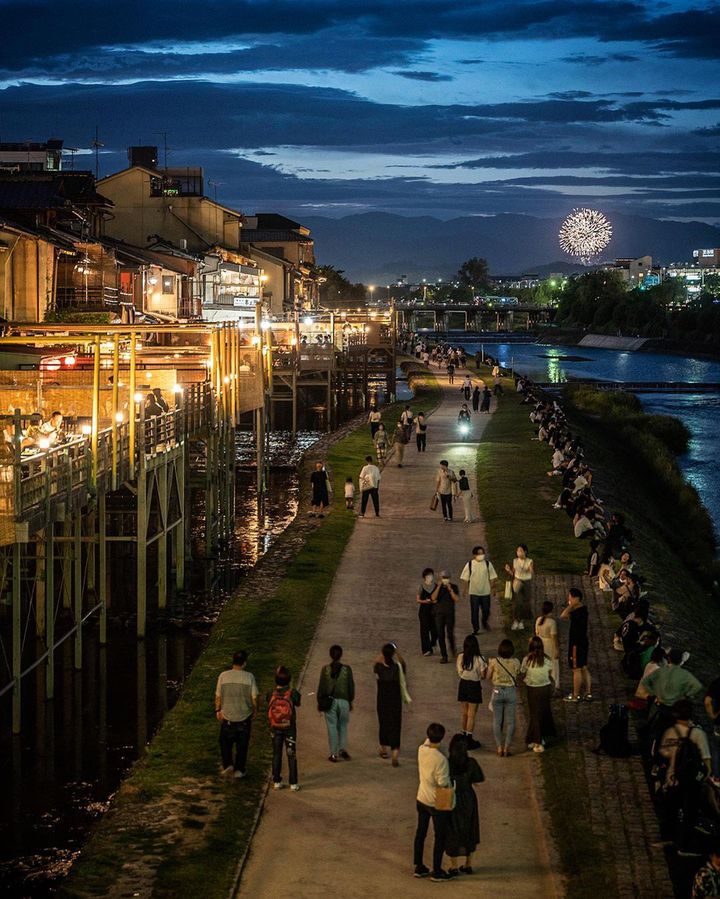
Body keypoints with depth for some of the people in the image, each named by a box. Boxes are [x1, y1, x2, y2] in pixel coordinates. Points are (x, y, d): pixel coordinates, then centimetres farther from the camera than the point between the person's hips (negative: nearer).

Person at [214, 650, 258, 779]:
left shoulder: (223, 676, -8)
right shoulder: (249, 677, -10)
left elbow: (218, 696, -2)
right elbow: (254, 698, -6)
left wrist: (218, 710, 12)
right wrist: (254, 711, 9)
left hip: (227, 716, 0)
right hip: (244, 716, 0)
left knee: (225, 742, 18)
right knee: (242, 745, 12)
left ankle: (227, 764, 6)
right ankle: (239, 769, 15)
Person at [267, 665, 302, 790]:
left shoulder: (271, 694, -11)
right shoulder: (293, 693, -16)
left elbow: (269, 708, 0)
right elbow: (298, 704, 2)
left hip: (275, 728, 1)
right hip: (290, 728, -1)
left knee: (276, 755, 13)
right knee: (291, 755, 7)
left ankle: (276, 782, 15)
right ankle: (293, 783, 8)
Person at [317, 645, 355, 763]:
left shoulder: (325, 669, -8)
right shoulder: (347, 669, -6)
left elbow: (321, 687, -3)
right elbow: (351, 686, 1)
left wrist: (319, 701, 8)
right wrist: (351, 701, 13)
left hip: (330, 701, -1)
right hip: (343, 701, 1)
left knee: (332, 727, 6)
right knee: (343, 726, 17)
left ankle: (334, 754, 8)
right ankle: (343, 749, 6)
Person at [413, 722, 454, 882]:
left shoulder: (421, 750, -10)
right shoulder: (440, 759, -28)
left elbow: (428, 743, 15)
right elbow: (443, 783, -23)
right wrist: (451, 782, -6)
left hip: (421, 799, 7)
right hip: (437, 803, -6)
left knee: (420, 833, 18)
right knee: (440, 837, 9)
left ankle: (419, 867, 28)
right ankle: (436, 872, 16)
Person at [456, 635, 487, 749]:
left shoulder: (460, 657, -7)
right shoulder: (479, 659, -19)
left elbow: (459, 673, 2)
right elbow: (482, 675, -13)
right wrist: (485, 667, 6)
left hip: (463, 685, 4)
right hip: (474, 686, -4)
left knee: (464, 713, 17)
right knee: (471, 715, 3)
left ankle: (464, 736, 29)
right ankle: (469, 739, 5)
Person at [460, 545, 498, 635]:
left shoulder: (488, 564, -2)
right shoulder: (470, 564, -5)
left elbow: (492, 577, 4)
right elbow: (465, 578, 0)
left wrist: (491, 588, 2)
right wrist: (465, 589, -3)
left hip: (485, 591, 1)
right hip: (474, 592, -1)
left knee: (486, 610, 11)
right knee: (474, 611, 1)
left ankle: (485, 623, 40)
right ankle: (475, 628, 14)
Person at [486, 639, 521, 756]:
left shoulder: (494, 662, -12)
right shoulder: (515, 662, -10)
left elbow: (488, 677, -1)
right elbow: (517, 676, 0)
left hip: (497, 691, 0)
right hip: (511, 691, 0)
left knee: (497, 721, 11)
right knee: (510, 721, 10)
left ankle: (499, 747, 12)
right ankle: (507, 747, 9)